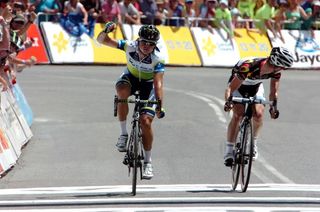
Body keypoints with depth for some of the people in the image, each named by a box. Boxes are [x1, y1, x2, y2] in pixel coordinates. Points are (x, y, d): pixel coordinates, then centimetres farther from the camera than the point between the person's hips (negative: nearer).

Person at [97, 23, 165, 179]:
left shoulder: (158, 59, -29)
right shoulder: (130, 46, -25)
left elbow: (158, 83, -36)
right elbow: (102, 40, -24)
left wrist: (159, 105, -49)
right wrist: (106, 31, -46)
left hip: (148, 84, -1)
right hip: (130, 77, 1)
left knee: (146, 121, -15)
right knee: (122, 91, -36)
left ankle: (148, 162, 3)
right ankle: (123, 133, -22)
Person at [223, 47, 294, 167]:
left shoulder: (276, 71, -26)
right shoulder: (249, 67, -42)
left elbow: (273, 92, -14)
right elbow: (230, 89, -40)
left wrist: (273, 106, -32)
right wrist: (228, 101, -58)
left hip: (256, 86, 4)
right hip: (238, 84, -4)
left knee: (258, 114, -16)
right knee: (238, 115, -22)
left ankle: (253, 143, 10)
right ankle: (229, 151, -18)